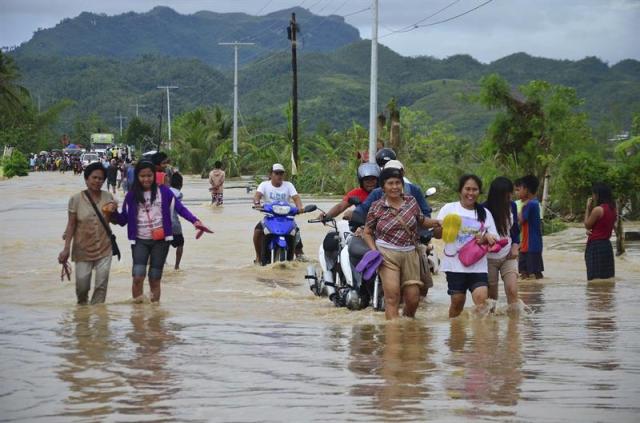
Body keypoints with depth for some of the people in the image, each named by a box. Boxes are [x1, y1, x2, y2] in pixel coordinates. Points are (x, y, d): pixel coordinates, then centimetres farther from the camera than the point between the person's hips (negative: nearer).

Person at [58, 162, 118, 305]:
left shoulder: (108, 197, 1)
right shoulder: (76, 199, -6)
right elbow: (71, 225, -2)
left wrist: (113, 211, -10)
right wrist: (66, 249, -5)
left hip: (104, 249, 2)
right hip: (83, 249, -2)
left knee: (102, 285, -1)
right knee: (82, 287, 2)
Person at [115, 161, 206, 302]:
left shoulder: (163, 191, 0)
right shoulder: (132, 195, 3)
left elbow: (179, 208, -3)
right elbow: (123, 220, 4)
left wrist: (194, 221, -18)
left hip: (160, 241, 0)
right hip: (140, 241, 0)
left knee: (155, 279, 5)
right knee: (138, 276, -15)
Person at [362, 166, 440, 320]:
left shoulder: (411, 202, 6)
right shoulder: (376, 207, -1)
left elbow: (421, 221, 23)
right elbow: (367, 233, 7)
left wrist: (438, 222, 6)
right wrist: (374, 251, -7)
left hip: (410, 254, 3)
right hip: (387, 255, -3)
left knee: (413, 299, 5)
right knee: (392, 298, -12)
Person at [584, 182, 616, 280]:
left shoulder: (598, 209, -17)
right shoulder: (612, 209, 8)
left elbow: (587, 225, -6)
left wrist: (588, 208, -2)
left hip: (596, 245, -8)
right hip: (607, 244, 8)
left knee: (596, 279, -6)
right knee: (607, 279, 10)